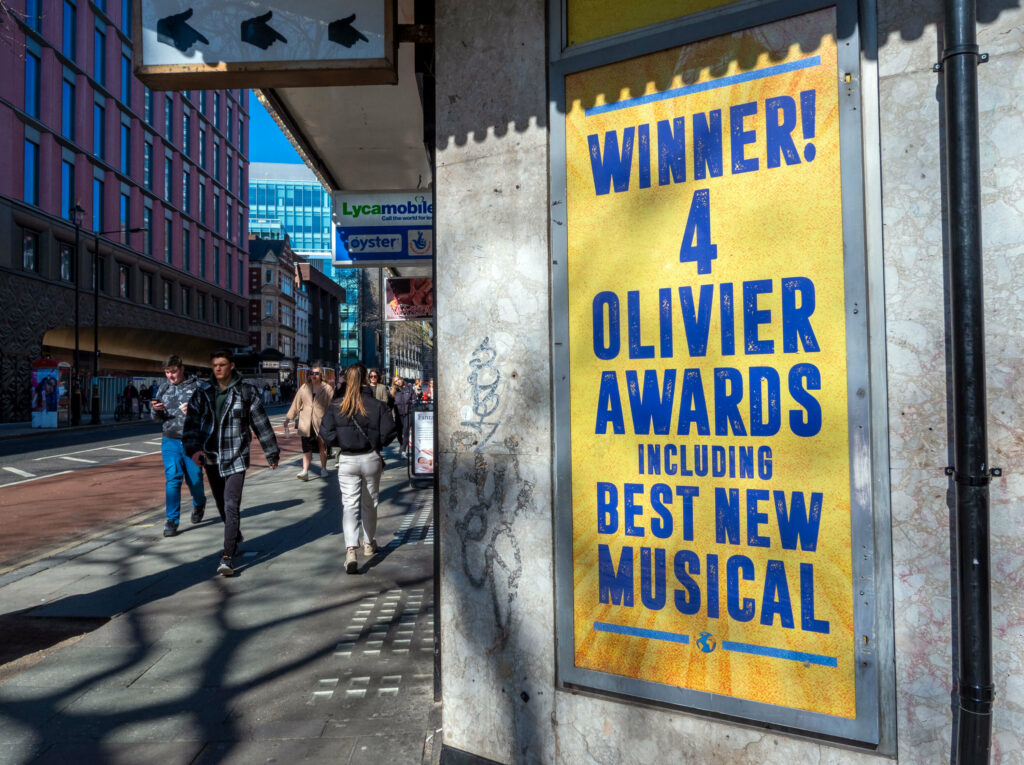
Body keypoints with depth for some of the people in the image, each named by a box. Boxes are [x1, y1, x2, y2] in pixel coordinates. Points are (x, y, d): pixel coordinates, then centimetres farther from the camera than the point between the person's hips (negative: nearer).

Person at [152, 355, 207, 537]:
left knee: (194, 478, 7)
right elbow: (157, 418, 13)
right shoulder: (163, 389, 8)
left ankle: (199, 504, 39)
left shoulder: (196, 387, -4)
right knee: (172, 479, -4)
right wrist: (156, 410, -10)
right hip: (170, 441, 2)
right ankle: (172, 520, 4)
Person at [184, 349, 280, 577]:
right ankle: (235, 539, 42)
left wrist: (272, 453, 6)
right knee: (222, 505, 17)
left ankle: (227, 557, -10)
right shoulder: (203, 392, 3)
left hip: (236, 458, -4)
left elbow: (261, 423, 1)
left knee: (232, 507, -12)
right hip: (211, 458, 4)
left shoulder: (246, 392, -4)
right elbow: (192, 422, 0)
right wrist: (193, 449, -16)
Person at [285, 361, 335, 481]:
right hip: (306, 424, 2)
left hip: (321, 424, -2)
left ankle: (324, 469, 26)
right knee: (306, 448, -2)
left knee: (322, 448, 11)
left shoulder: (327, 389, -3)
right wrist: (288, 418, 12)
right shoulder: (304, 387, 7)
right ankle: (305, 471, -4)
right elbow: (296, 404, 11)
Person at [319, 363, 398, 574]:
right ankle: (369, 544, 34)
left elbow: (326, 433, -9)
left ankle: (351, 549, -18)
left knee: (349, 504, -1)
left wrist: (343, 443, 8)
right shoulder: (378, 406, -8)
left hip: (347, 460, 0)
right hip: (371, 459, 0)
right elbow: (389, 432, -11)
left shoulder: (336, 407, -5)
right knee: (370, 503, 17)